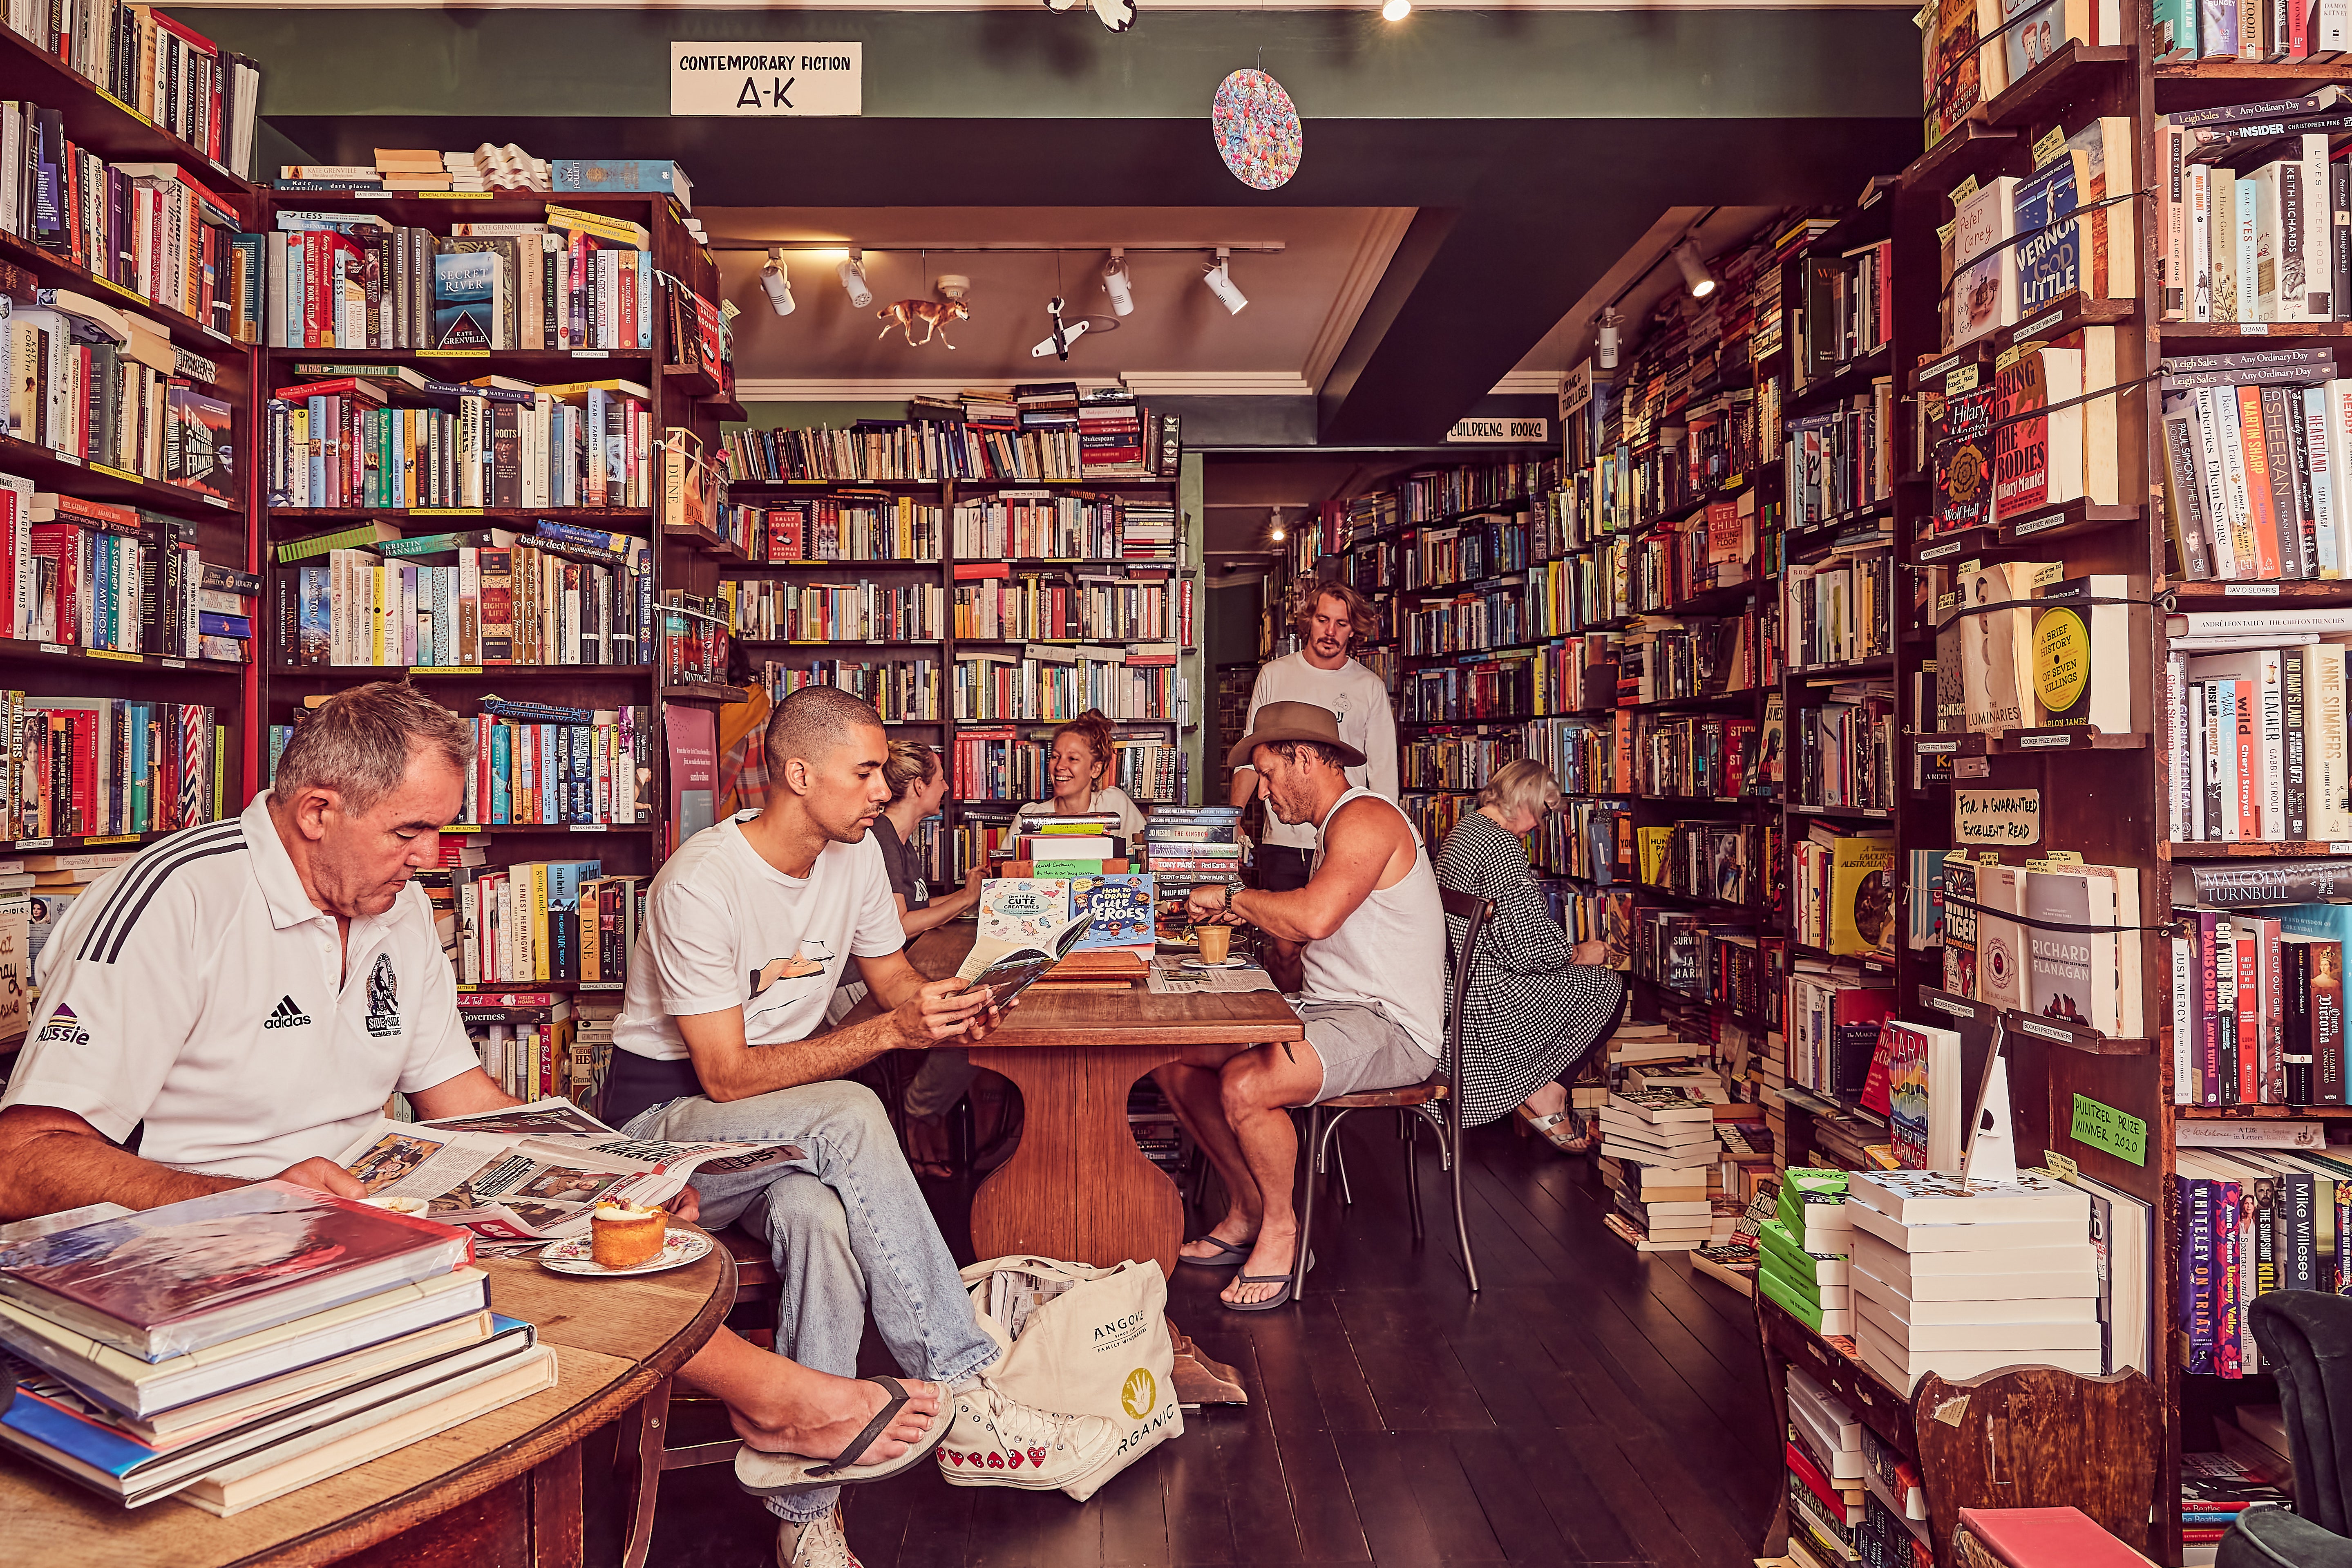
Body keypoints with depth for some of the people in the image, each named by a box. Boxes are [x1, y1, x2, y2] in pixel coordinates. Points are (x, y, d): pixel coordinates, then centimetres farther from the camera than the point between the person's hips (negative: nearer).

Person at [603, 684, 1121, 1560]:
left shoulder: (855, 853, 0)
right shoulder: (700, 882, -21)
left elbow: (891, 975, 14)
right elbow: (726, 1075, -23)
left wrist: (945, 1010, -11)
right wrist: (888, 1032, -29)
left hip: (787, 1127, 5)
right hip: (666, 1116, -5)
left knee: (818, 1214, -33)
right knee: (851, 1114, -35)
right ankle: (966, 1398, -27)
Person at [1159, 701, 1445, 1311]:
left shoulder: (1365, 818, -14)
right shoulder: (1337, 826, 20)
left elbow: (1313, 917, -31)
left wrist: (1233, 895, -16)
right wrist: (1246, 915, 8)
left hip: (1389, 1026, -10)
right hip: (1325, 1009, 10)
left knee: (1245, 1085, -32)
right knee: (1171, 1054, 3)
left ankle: (1279, 1227, -5)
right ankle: (1248, 1208, 13)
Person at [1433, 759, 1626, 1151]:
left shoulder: (1465, 828, 13)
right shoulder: (1502, 845, -20)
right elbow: (1527, 949, -22)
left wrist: (1567, 947, 15)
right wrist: (1578, 953, -3)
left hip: (1457, 981, 10)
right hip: (1486, 991, -10)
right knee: (1609, 986, 2)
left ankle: (1546, 1089, 16)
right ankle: (1543, 1094, 3)